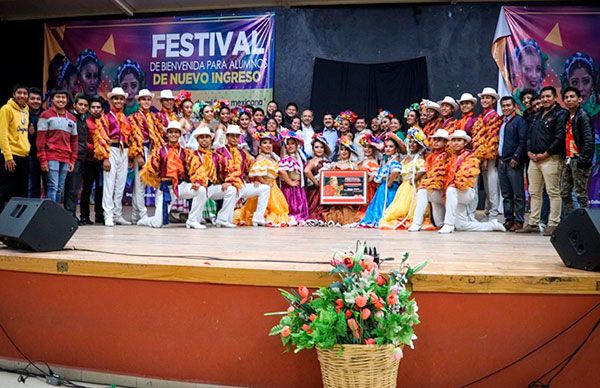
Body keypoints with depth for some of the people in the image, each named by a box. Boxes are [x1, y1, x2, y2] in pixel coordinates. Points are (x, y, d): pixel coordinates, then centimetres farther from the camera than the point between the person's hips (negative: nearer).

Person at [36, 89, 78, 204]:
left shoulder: (72, 119, 16)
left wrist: (73, 160, 10)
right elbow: (40, 139, -2)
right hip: (51, 157, -5)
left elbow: (74, 141, 17)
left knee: (60, 189, 6)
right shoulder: (46, 115, 2)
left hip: (65, 159, 5)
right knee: (53, 186, -10)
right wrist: (43, 160, -9)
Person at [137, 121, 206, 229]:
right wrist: (157, 183, 3)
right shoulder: (160, 152, 1)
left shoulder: (186, 153, 5)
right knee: (157, 223, -7)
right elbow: (149, 170, 3)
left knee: (201, 190, -27)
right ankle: (144, 220, 33)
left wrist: (197, 181, -21)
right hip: (164, 187, -2)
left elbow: (195, 168, -5)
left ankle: (192, 221, -10)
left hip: (181, 185, 2)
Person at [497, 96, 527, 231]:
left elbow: (523, 141, -10)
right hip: (502, 161, 7)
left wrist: (516, 158, -16)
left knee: (518, 193, -4)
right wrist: (498, 157, 12)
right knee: (506, 194, 9)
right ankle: (508, 219, 14)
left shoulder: (519, 120, -2)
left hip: (514, 162, -7)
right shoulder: (501, 122, 19)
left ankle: (519, 221, -1)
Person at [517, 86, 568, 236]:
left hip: (551, 158, -8)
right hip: (534, 159, 8)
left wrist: (545, 154, -13)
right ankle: (533, 224, 14)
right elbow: (529, 135, 20)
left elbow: (560, 138, -12)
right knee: (534, 193, 9)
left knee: (553, 192, -6)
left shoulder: (560, 114, -2)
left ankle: (553, 225, -3)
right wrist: (529, 151, 4)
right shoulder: (538, 116, 22)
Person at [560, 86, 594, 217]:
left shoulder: (583, 116, -7)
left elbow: (589, 140, -15)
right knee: (565, 193, 9)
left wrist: (582, 159, -19)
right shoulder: (567, 117, 16)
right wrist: (565, 158, 8)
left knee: (581, 194, -5)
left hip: (578, 160, -8)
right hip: (568, 160, 8)